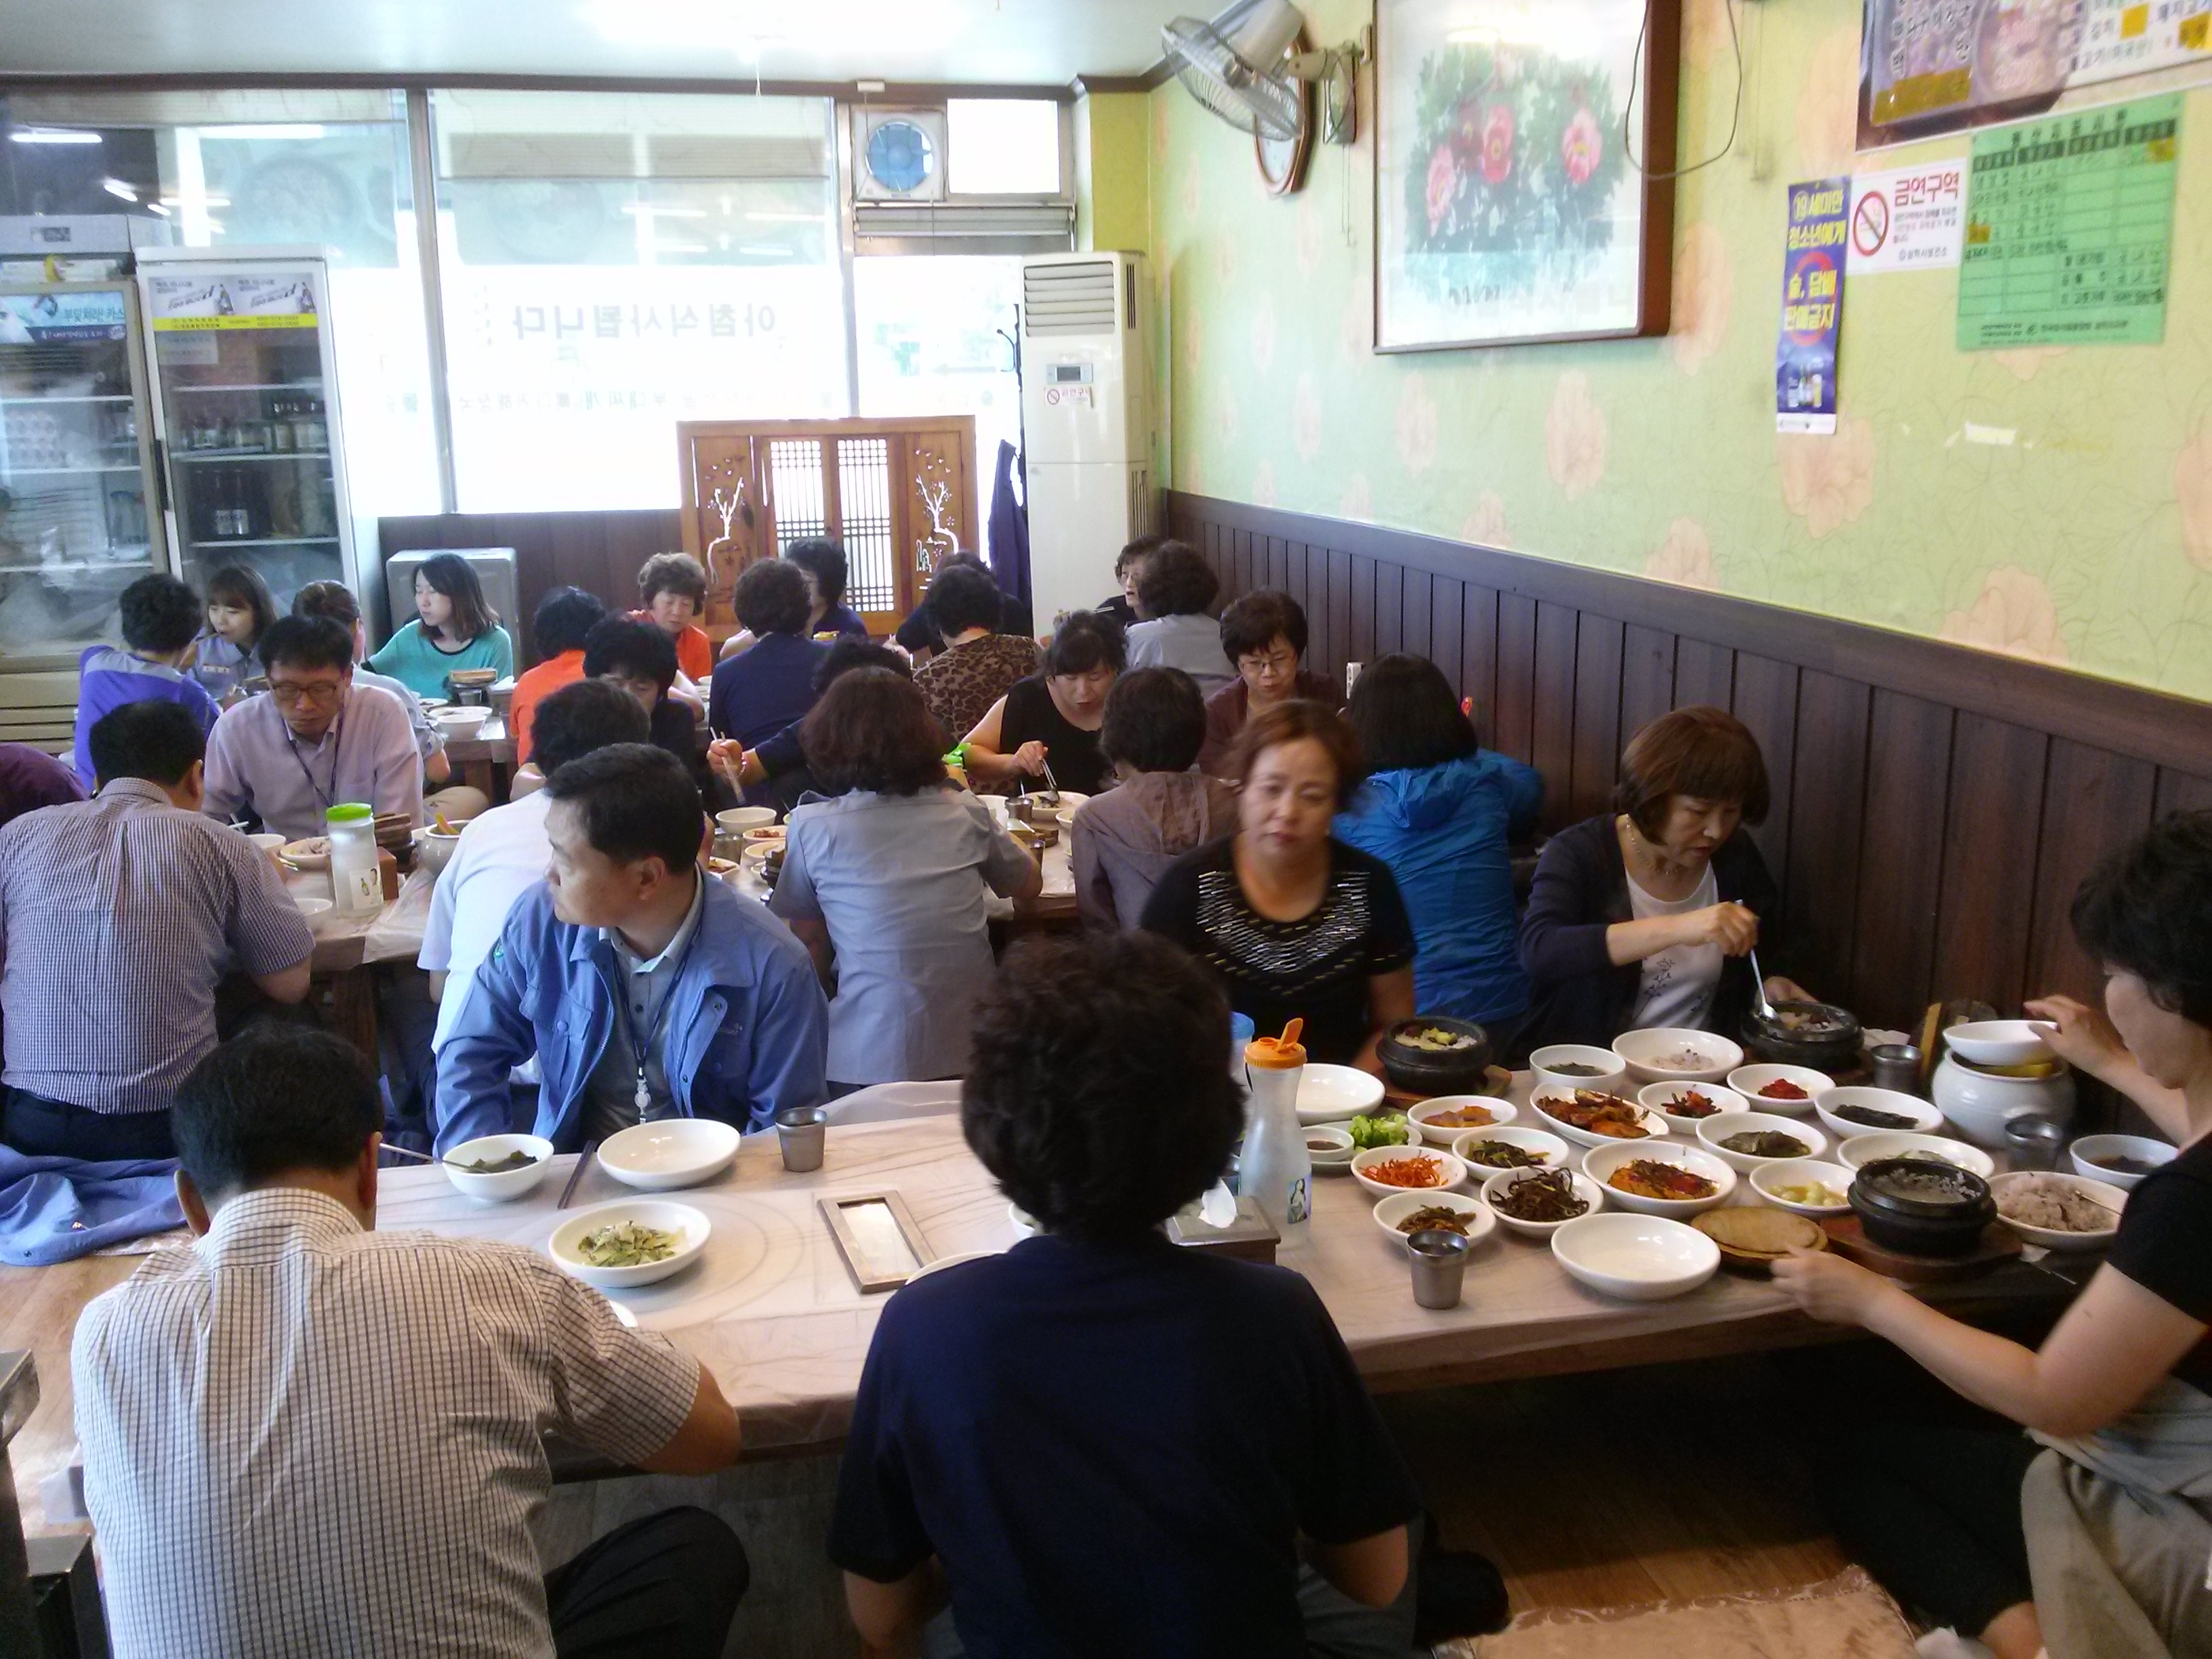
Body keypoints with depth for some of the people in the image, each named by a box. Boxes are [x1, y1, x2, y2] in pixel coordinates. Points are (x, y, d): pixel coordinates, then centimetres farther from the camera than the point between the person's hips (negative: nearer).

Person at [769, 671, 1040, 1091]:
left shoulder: (810, 826, -5)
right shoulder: (965, 812, 2)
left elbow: (809, 941, 4)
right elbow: (1030, 884, 21)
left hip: (868, 1066, -2)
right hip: (971, 1056, 2)